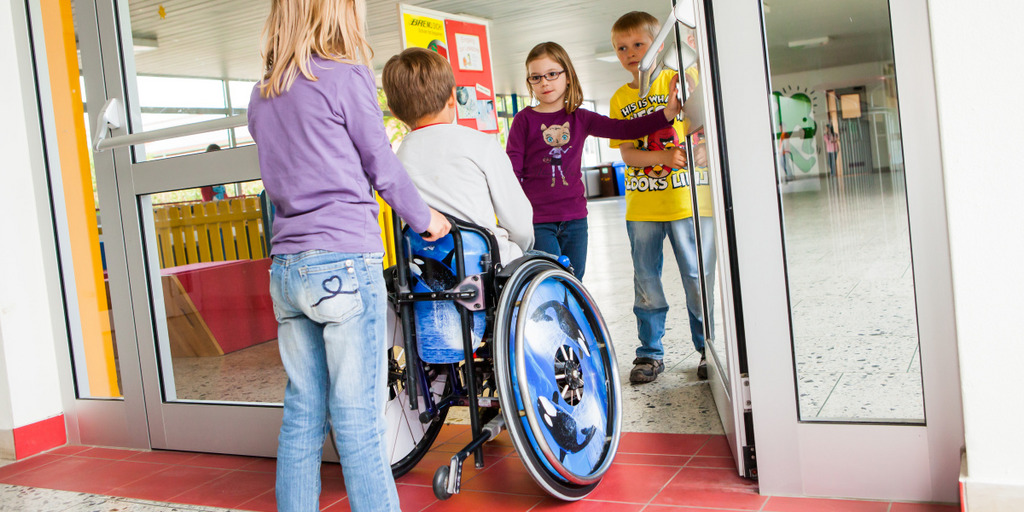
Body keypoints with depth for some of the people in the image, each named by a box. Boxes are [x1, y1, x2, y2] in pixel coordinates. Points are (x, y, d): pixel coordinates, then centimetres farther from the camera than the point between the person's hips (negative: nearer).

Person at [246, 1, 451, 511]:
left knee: (301, 414, 12)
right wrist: (425, 219, 15)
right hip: (346, 263, -7)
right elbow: (383, 167, 1)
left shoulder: (261, 95, 15)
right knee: (359, 419, -3)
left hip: (286, 269, 7)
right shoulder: (345, 75, -5)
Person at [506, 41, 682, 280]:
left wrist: (665, 115, -7)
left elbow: (624, 128, 3)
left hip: (575, 217, 4)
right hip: (538, 221, -4)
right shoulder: (524, 119, 0)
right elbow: (511, 169, -2)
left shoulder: (580, 118, 8)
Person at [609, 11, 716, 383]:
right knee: (646, 280, 8)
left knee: (698, 277, 4)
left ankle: (707, 348, 19)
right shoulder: (620, 99, 7)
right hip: (641, 206, 2)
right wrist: (663, 157, -19)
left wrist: (702, 153, -23)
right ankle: (650, 353, 20)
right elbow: (626, 153, -1)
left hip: (686, 199, -2)